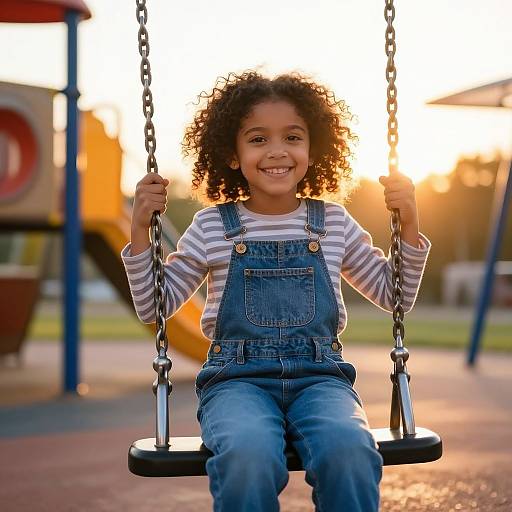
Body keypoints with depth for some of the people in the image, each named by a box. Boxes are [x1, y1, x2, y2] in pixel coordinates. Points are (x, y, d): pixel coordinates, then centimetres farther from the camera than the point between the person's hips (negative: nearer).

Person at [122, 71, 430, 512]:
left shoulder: (334, 222, 12)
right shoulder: (212, 227, 7)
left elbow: (393, 295, 21)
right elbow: (154, 307, 12)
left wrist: (408, 222, 8)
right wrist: (141, 229, 1)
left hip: (319, 376, 1)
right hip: (237, 380, -1)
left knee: (349, 450, -33)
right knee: (248, 455, -36)